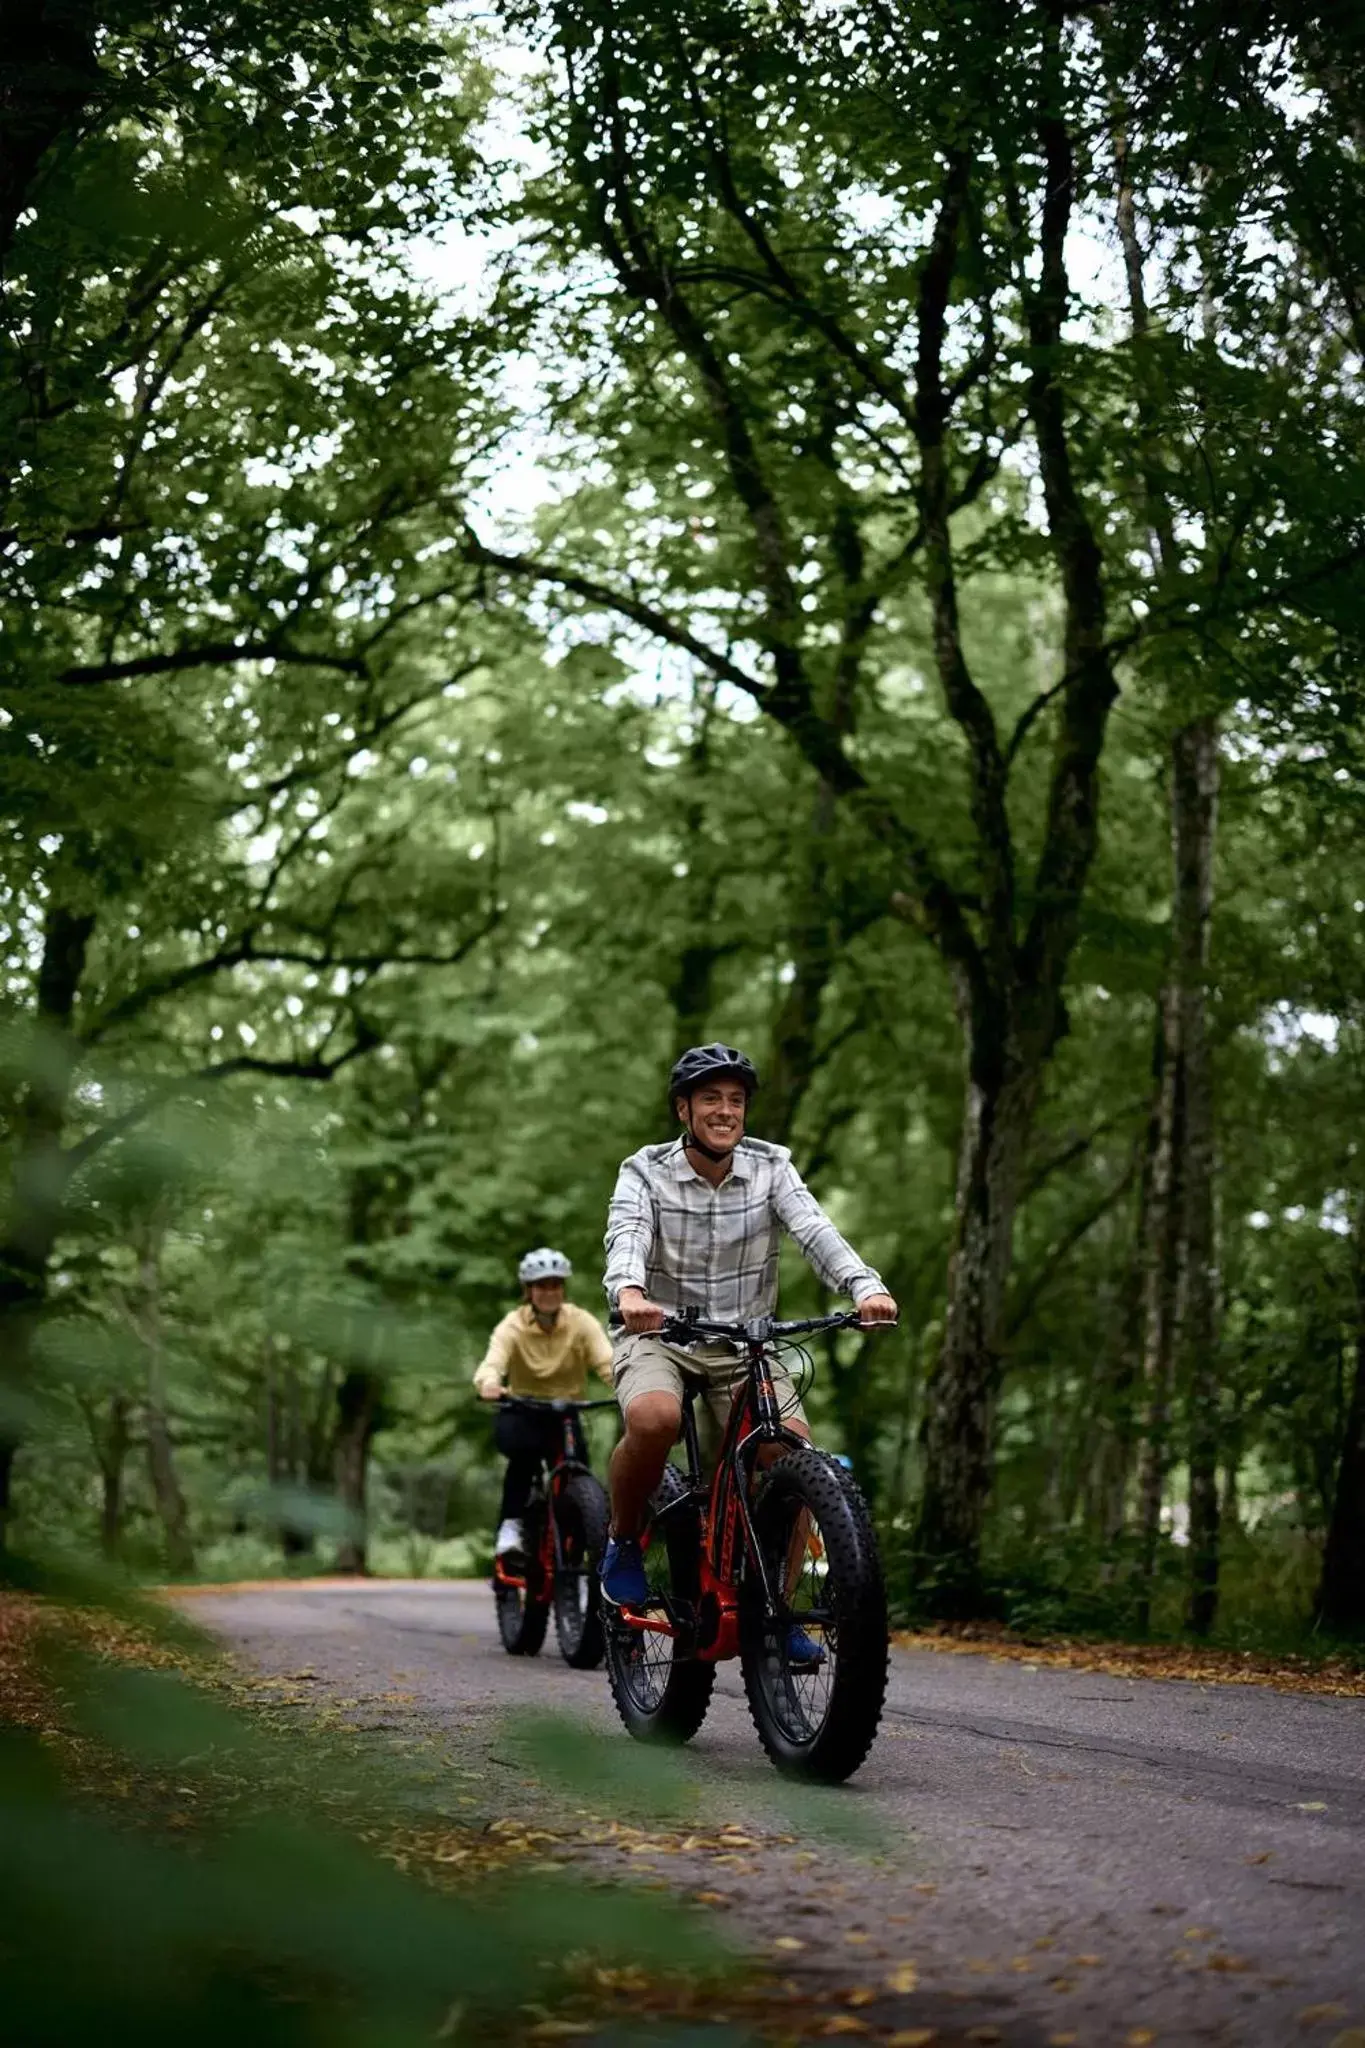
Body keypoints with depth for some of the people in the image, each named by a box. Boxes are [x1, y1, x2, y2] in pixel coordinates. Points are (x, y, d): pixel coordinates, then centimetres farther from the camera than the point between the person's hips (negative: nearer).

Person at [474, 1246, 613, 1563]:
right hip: (523, 1413, -2)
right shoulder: (513, 1326, -11)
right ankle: (510, 1524, -19)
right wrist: (489, 1384, -54)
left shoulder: (582, 1322, -8)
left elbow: (606, 1361, -24)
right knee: (525, 1448, -36)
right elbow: (492, 1363, -29)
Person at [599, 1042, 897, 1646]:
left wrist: (865, 1286, -39)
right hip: (660, 1336, -3)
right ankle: (623, 1541, -6)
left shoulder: (770, 1167, -3)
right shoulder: (645, 1172, -8)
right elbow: (627, 1235, -27)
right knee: (655, 1418, -35)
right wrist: (628, 1291, -51)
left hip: (746, 1343, 3)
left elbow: (815, 1229, -19)